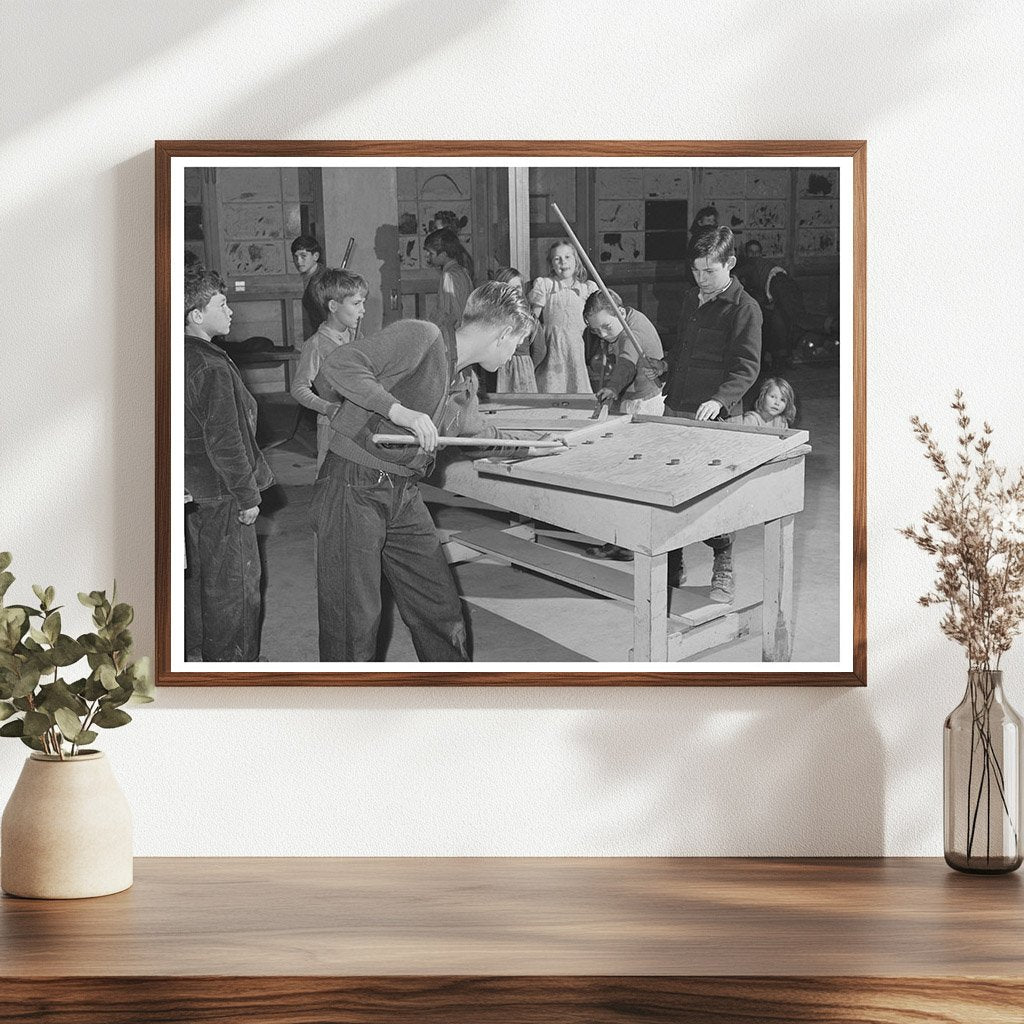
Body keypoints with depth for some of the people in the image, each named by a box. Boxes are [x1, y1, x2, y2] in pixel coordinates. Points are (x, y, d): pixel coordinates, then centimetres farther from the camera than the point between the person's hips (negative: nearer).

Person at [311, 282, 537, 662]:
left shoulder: (465, 387, 13)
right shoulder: (419, 337, -14)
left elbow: (479, 435, 33)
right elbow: (336, 368, -23)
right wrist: (399, 410, -30)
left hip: (404, 499, 8)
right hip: (353, 490, -8)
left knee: (442, 613, 11)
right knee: (355, 624, -4)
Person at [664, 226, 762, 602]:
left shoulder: (743, 308, -9)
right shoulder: (691, 300, 15)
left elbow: (747, 366, -16)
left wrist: (719, 399, -29)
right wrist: (669, 386, 23)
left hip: (713, 416, -7)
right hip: (675, 410, 7)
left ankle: (723, 571, 8)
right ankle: (672, 567, 19)